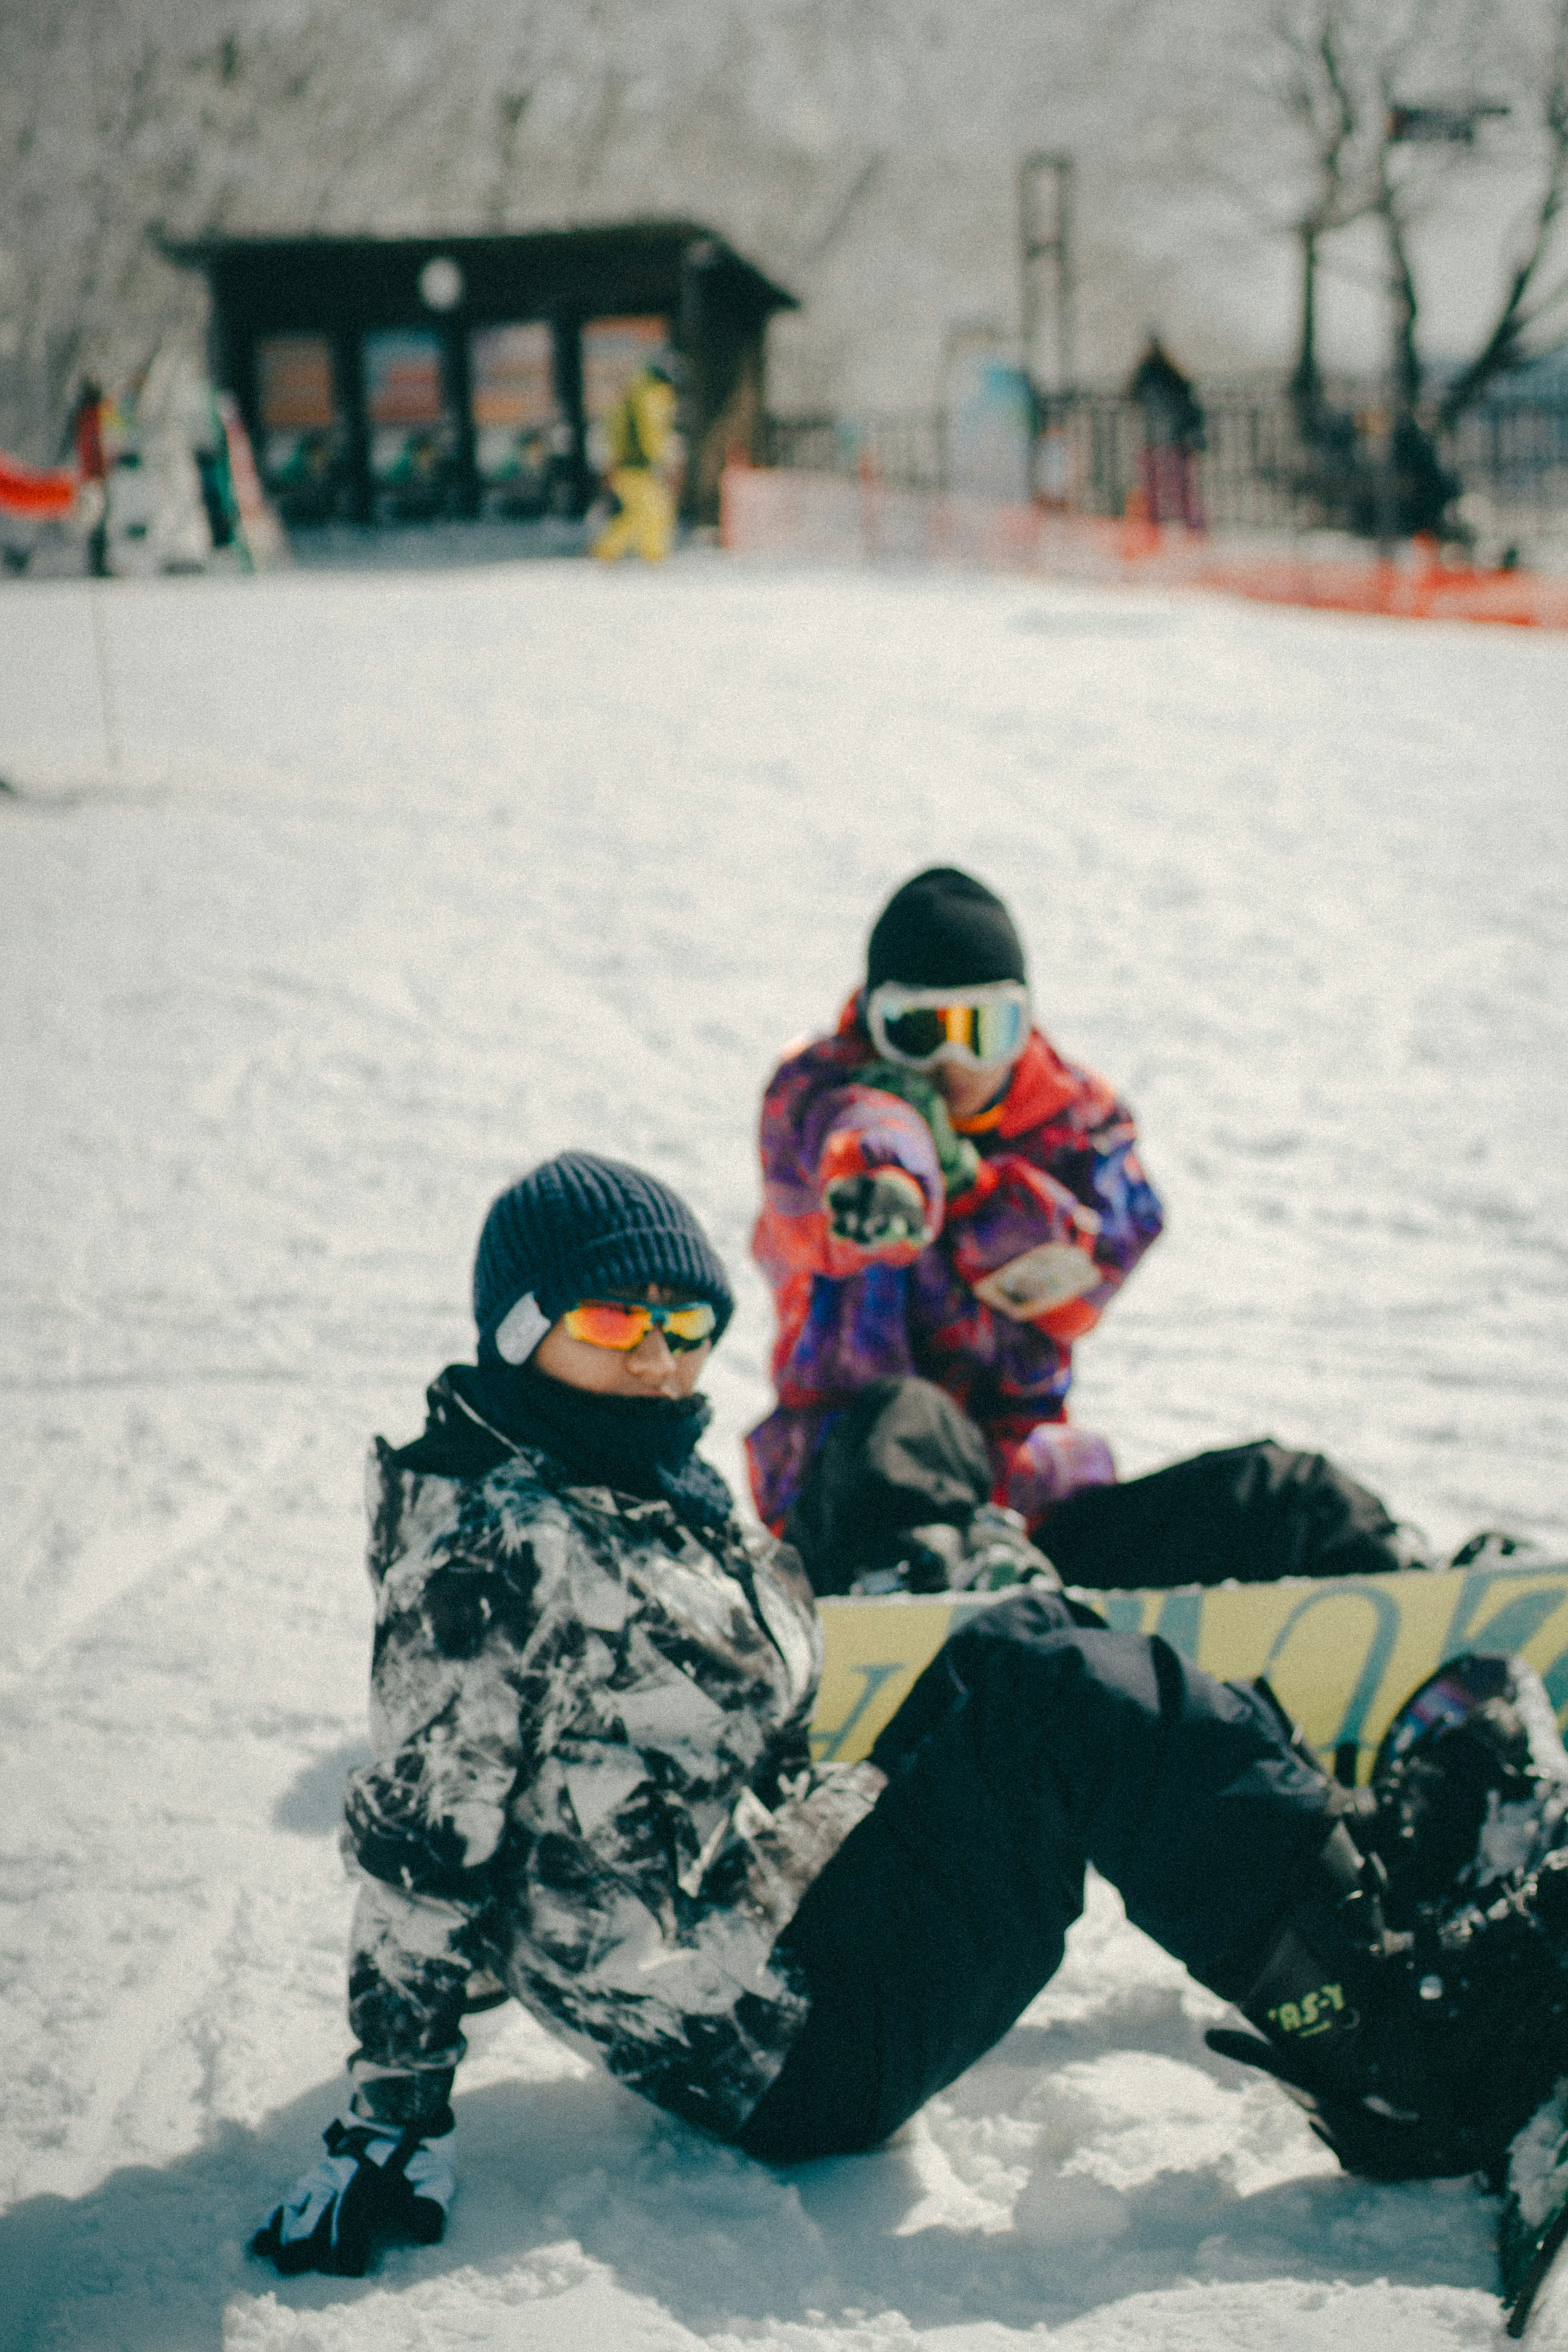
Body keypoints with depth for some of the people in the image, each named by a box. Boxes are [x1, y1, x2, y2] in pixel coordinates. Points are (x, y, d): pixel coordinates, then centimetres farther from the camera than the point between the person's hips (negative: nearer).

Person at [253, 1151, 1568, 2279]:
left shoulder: (660, 1495, 9)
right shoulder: (492, 1553, -19)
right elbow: (421, 1843, -17)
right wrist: (393, 2129, -15)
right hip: (793, 2053, -10)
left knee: (1024, 1653, 4)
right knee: (1058, 1704, -16)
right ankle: (1403, 2072, -15)